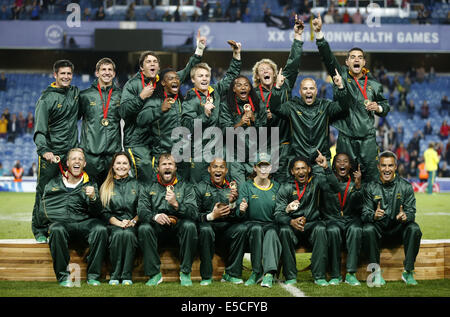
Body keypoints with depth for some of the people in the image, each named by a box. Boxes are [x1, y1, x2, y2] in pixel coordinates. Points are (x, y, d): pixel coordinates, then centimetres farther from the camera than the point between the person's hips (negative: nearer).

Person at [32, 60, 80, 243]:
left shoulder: (76, 93, 10)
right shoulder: (46, 99, -7)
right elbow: (39, 129, -16)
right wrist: (44, 150, -32)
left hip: (71, 152, 5)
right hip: (50, 154, -5)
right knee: (44, 193, -1)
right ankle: (39, 231, 7)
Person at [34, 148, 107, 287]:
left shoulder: (90, 185, 15)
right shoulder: (53, 182, 16)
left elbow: (96, 213, 4)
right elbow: (42, 209, 19)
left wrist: (93, 198, -15)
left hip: (83, 223, 1)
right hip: (58, 222, -1)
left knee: (101, 229, -30)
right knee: (57, 230, -36)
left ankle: (93, 276, -22)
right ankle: (63, 276, -27)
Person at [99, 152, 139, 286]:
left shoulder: (136, 184, 16)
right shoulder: (106, 187, 15)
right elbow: (105, 212, 7)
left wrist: (133, 222, -9)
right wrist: (119, 223, -10)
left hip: (132, 225, 0)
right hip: (114, 224, 0)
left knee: (128, 234, -35)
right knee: (118, 234, -34)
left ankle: (126, 276, -30)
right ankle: (115, 276, -26)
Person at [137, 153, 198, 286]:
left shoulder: (186, 187, 9)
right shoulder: (149, 189, 12)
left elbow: (194, 213, -6)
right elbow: (141, 211, -4)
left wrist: (176, 204, -25)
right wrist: (154, 216, -27)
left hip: (178, 225, -1)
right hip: (158, 227, 1)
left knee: (190, 225, -33)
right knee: (144, 228, -30)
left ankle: (185, 272, -21)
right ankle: (155, 274, -22)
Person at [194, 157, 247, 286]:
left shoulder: (232, 188, 14)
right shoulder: (200, 187, 8)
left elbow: (239, 216, 6)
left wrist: (232, 202, -14)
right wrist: (211, 216, -17)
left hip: (227, 228, 2)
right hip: (208, 224, -2)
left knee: (242, 228, -27)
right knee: (205, 229, -36)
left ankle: (232, 274, -18)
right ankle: (206, 276, -23)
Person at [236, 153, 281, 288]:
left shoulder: (276, 187, 12)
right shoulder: (247, 186, 4)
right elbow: (241, 214, -5)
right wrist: (242, 210, -29)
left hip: (271, 224, 1)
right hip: (251, 224, -1)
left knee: (271, 232, -34)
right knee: (256, 228, -36)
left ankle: (269, 273, -48)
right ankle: (256, 271, -30)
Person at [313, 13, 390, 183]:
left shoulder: (373, 84, 10)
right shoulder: (341, 76, 5)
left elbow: (385, 105, 22)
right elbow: (327, 57, -8)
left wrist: (378, 108, -2)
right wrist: (319, 33, -20)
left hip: (368, 138, 1)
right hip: (346, 138, -1)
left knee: (371, 176, -1)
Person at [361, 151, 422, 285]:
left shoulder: (406, 186, -1)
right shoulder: (370, 188, -2)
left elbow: (411, 212, -5)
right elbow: (365, 214, -7)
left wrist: (405, 216, -31)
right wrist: (374, 215, -32)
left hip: (398, 229, 1)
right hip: (378, 229, 0)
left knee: (414, 229, -29)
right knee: (368, 230, -32)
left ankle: (408, 272, -19)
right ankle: (376, 273, -21)